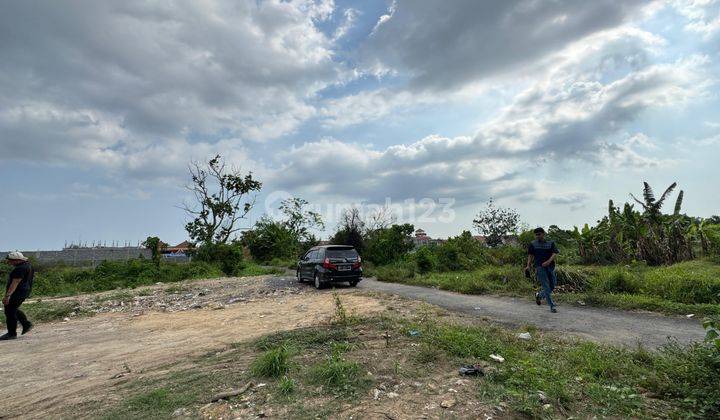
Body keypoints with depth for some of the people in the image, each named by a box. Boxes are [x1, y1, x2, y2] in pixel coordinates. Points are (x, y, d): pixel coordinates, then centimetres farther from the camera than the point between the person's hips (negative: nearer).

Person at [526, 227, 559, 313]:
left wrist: (549, 261, -21)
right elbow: (530, 255, 9)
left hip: (550, 267, 3)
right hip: (540, 267, -2)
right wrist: (528, 266, -4)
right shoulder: (533, 244, 8)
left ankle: (539, 295, 32)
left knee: (552, 286, 7)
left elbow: (555, 253, -3)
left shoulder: (550, 243, 8)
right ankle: (552, 306, 1)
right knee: (546, 287, -6)